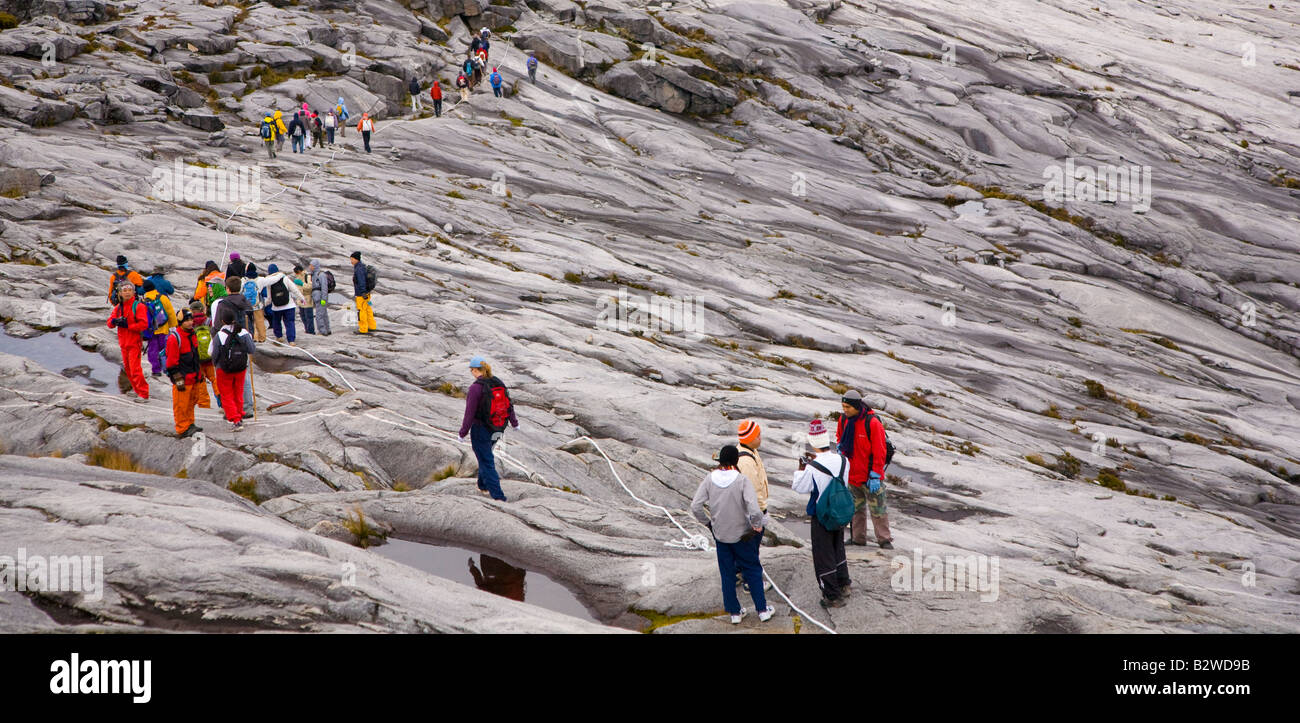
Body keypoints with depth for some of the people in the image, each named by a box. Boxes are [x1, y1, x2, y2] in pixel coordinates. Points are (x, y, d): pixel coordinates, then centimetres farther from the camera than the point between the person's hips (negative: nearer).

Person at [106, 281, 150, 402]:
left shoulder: (138, 306, -9)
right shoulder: (118, 307, 12)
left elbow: (144, 324, -16)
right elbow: (110, 323, 8)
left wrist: (127, 325, -19)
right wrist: (115, 321, -15)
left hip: (134, 342, -7)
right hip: (123, 342, 7)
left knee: (135, 369, -14)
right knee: (128, 368, 13)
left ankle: (144, 395, -13)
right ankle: (138, 391, 25)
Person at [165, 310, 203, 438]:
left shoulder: (192, 334, 9)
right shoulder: (174, 338, -17)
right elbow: (172, 361, -16)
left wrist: (200, 373, 24)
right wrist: (178, 379, -18)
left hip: (194, 377, 8)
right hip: (183, 378, -8)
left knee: (191, 402, 17)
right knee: (181, 404, -1)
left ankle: (190, 424, 29)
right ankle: (182, 429, 6)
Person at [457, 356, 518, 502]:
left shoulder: (476, 387, -21)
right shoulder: (498, 383, 0)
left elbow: (469, 413, -20)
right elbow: (509, 405, 10)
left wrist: (462, 433, -10)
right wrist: (514, 423, 25)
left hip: (480, 430, -7)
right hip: (497, 430, 7)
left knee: (486, 462, 1)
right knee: (486, 455, 29)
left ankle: (498, 496, -3)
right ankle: (483, 486, 44)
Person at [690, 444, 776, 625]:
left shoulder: (710, 479, -9)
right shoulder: (741, 480, -20)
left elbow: (695, 507, -10)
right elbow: (754, 510, -28)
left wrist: (708, 522, 5)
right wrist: (757, 527, -11)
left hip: (720, 534, 3)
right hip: (741, 535, -3)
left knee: (727, 573, 15)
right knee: (752, 570, 14)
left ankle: (734, 612, 22)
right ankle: (762, 610, 20)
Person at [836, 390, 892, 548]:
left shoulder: (872, 423, -20)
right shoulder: (844, 419, 0)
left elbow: (879, 452, -18)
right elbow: (840, 436, 24)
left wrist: (875, 476, -19)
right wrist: (840, 450, 5)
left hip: (870, 476, -6)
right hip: (852, 474, 6)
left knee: (878, 509, 1)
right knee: (856, 507, 16)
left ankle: (884, 539, 9)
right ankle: (858, 537, 26)